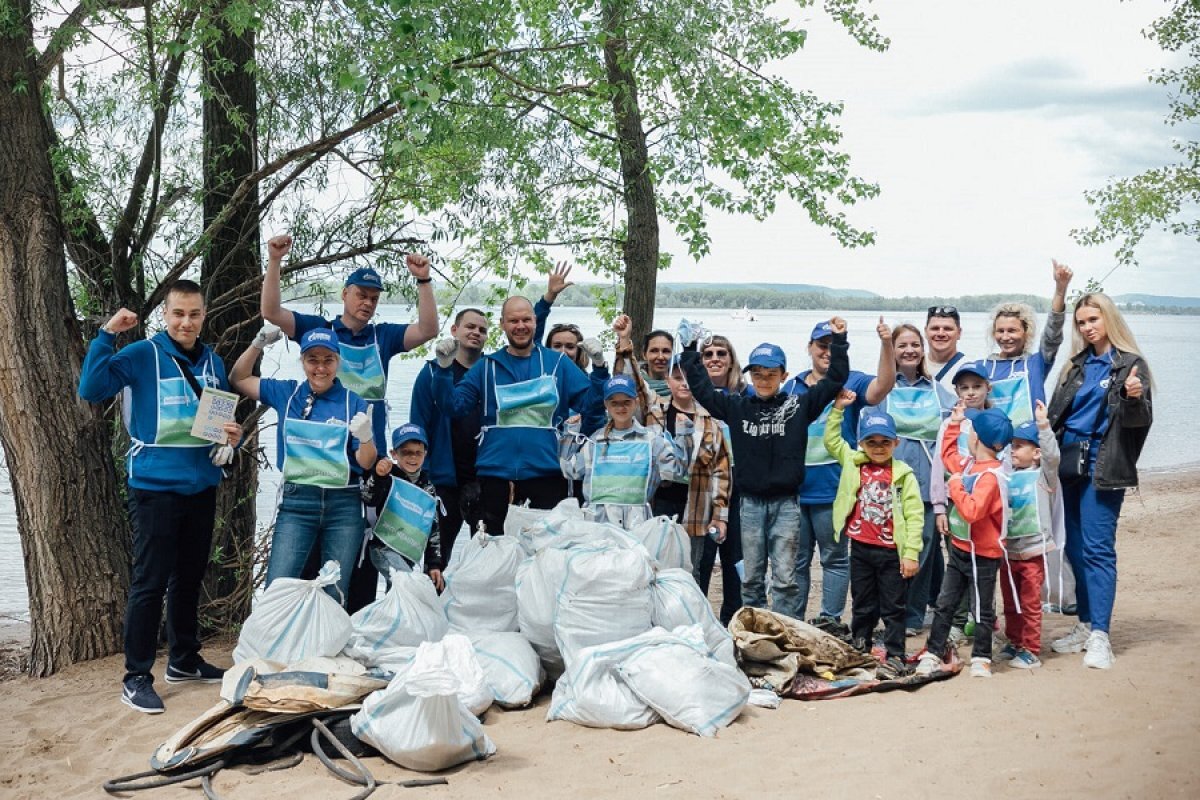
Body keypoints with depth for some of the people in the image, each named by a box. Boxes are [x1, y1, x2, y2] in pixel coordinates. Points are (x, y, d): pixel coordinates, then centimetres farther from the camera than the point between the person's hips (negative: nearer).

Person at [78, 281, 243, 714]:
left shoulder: (212, 362, 9)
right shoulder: (142, 355, -8)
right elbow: (91, 389, -19)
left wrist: (232, 436, -3)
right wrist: (107, 334, -24)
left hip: (202, 485, 6)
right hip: (156, 486, -6)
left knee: (189, 578, 16)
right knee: (150, 582, -3)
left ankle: (184, 660, 30)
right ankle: (136, 678, 6)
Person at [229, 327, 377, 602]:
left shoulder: (354, 403, 1)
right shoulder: (287, 394, 7)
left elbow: (366, 463, -2)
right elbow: (238, 379, 15)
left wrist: (365, 437, -24)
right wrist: (259, 343, 1)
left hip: (343, 506, 0)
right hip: (296, 502, 1)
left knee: (335, 597, 7)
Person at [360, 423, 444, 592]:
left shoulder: (427, 489, 12)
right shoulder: (389, 476, -1)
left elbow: (433, 529, 14)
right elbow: (369, 500, -18)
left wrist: (434, 563, 10)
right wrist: (378, 476, -34)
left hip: (409, 553, 6)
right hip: (384, 546, -5)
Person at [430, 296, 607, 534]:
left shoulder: (558, 363, 6)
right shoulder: (486, 367, 9)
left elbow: (591, 407, -1)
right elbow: (453, 406, 0)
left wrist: (599, 368, -14)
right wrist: (444, 368, -12)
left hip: (547, 472, -1)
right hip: (496, 474, 1)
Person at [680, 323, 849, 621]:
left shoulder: (798, 405, 1)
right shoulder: (737, 407, 5)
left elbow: (833, 381, 1)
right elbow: (701, 388, 5)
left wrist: (838, 341, -4)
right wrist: (690, 350, 2)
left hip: (786, 504, -2)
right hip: (751, 504, 2)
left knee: (785, 577, -1)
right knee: (751, 578, 10)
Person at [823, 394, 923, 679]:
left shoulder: (903, 474, -6)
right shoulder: (853, 462, 5)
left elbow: (914, 515, -8)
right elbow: (831, 440, 16)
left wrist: (911, 553, -13)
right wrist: (837, 408, 8)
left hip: (892, 552, -3)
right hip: (861, 549, 3)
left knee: (894, 608, 5)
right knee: (862, 606, 15)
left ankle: (895, 658, 11)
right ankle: (859, 651, 26)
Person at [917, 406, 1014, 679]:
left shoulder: (990, 475, -23)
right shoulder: (969, 465, 3)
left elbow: (972, 511, -33)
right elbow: (948, 455, 26)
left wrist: (956, 487, -22)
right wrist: (953, 424, 21)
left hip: (982, 555, -8)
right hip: (959, 549, 9)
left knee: (982, 609, 8)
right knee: (945, 604, 11)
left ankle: (981, 658, 21)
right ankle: (933, 652, 18)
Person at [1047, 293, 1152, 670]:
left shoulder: (1130, 365, -2)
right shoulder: (1077, 366, 15)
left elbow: (1141, 419, -11)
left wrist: (1134, 398, -31)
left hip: (1102, 469, -6)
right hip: (1069, 464, 6)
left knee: (1097, 549, -8)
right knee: (1075, 549, 9)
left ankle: (1099, 636, -5)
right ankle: (1085, 626, 18)